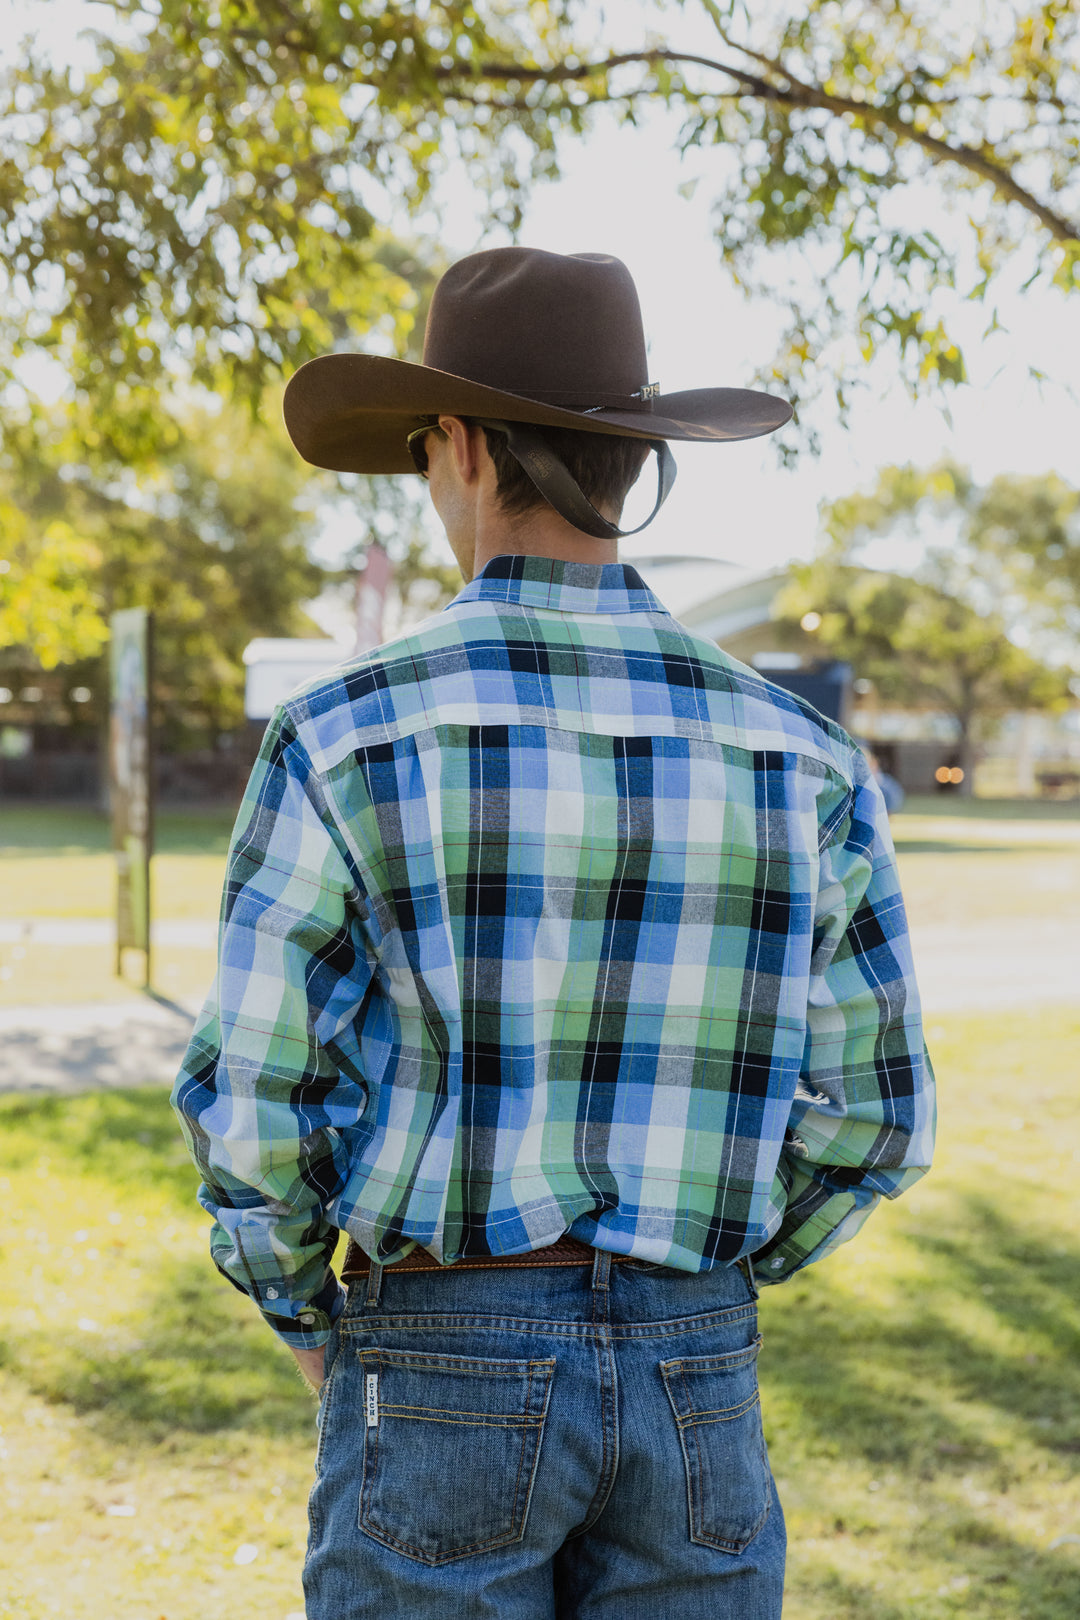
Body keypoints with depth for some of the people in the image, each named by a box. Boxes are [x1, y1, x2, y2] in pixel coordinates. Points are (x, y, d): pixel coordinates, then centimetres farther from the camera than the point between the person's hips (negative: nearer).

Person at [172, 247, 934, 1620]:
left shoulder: (345, 737, -11)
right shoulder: (792, 754, -1)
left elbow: (252, 1105, -11)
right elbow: (869, 1114, 3)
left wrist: (306, 1315, 9)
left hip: (445, 1378, -3)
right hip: (695, 1386, 3)